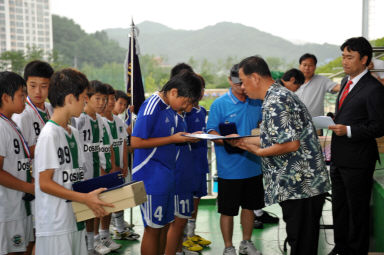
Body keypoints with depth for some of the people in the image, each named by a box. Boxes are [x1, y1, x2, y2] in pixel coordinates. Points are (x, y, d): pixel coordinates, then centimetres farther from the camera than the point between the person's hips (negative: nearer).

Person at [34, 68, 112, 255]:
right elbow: (44, 183, -18)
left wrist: (91, 194, 3)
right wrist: (86, 199, -19)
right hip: (55, 226, -8)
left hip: (76, 220, 8)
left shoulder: (74, 133, 12)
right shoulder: (50, 135, -15)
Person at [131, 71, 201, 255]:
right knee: (153, 228, 1)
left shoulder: (170, 108, 10)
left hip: (167, 176, 9)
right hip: (151, 176, -9)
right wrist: (173, 139, -18)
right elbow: (136, 142, -21)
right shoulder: (151, 107, -17)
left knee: (164, 225, 16)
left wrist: (186, 137, 2)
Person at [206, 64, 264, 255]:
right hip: (229, 168, -4)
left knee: (249, 206, 18)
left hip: (253, 165, 5)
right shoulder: (219, 104, -8)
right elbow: (211, 133, -10)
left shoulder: (257, 102, 5)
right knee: (227, 210, 6)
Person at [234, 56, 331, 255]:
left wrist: (258, 152, -11)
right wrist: (244, 140, 20)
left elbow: (291, 143, -25)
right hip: (302, 185, 11)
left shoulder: (274, 102, -18)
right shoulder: (281, 95, 15)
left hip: (299, 187, -11)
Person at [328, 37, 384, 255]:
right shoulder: (346, 81, 11)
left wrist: (348, 130, -25)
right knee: (339, 206, 20)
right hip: (339, 157, 9)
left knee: (357, 210, 6)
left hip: (357, 162, -9)